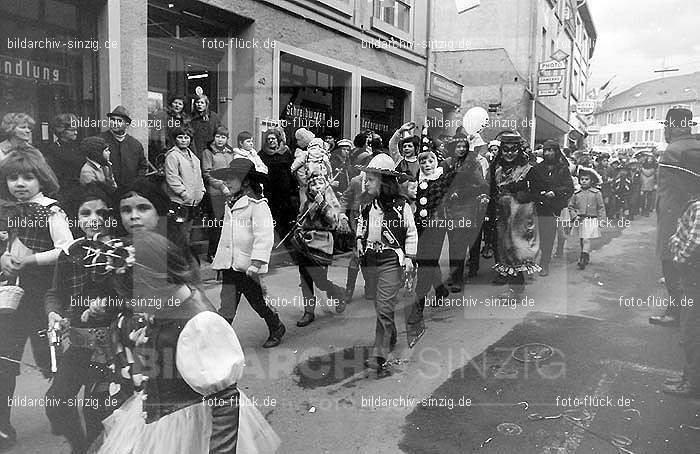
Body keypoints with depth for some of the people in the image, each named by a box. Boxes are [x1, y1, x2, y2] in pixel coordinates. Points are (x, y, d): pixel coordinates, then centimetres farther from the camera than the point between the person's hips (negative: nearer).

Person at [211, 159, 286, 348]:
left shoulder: (257, 204, -13)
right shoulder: (230, 203, 13)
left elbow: (264, 236, -21)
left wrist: (256, 262, -27)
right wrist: (218, 258, 23)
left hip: (246, 266, -6)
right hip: (229, 264, 7)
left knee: (257, 301, 9)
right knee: (227, 306, 3)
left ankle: (277, 328, 33)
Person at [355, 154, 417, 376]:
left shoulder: (401, 206, -5)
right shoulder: (366, 207, 8)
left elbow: (411, 233, 3)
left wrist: (409, 256, -5)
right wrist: (360, 240, 7)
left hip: (391, 261, -5)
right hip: (368, 261, 6)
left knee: (384, 309, -10)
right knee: (377, 307, 14)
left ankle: (380, 356, -7)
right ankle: (391, 340, 36)